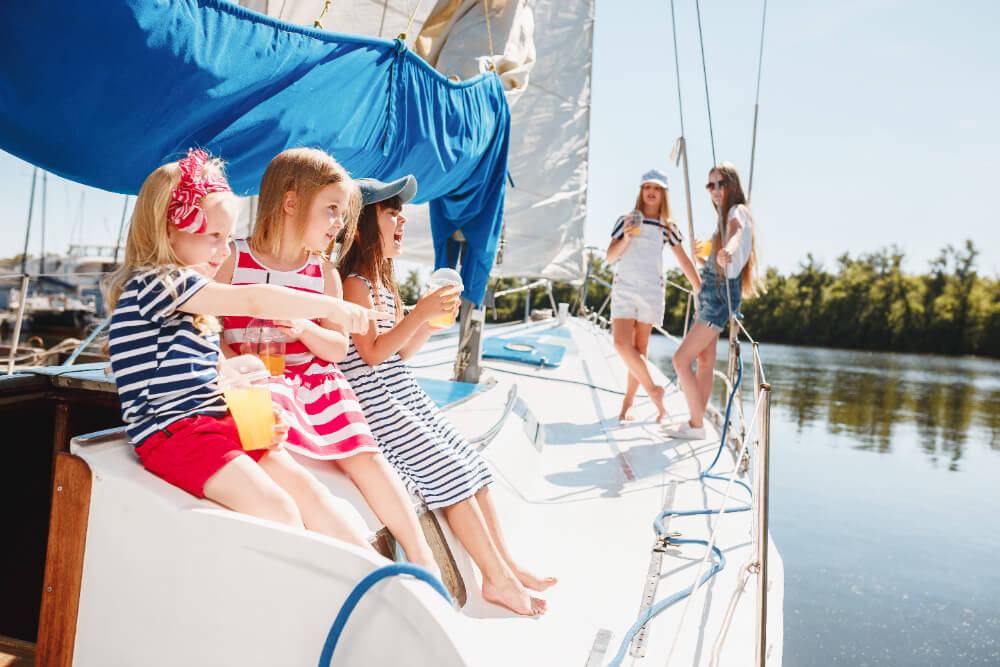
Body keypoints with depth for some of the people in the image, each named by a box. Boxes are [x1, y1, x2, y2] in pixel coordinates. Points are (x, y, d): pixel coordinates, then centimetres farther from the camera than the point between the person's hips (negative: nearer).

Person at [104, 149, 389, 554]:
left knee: (307, 489, -9)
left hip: (218, 420, 8)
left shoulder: (195, 303, 18)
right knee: (276, 507, -23)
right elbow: (253, 301, -22)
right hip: (172, 431, -8)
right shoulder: (153, 282, -12)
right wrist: (331, 307, -22)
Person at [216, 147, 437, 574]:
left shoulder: (325, 274, 11)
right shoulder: (232, 261, 1)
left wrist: (303, 328, -14)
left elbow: (338, 349, 6)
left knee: (365, 454, -11)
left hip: (314, 378, 3)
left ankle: (420, 556, -2)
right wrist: (231, 363, -19)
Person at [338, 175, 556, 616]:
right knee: (450, 472, -14)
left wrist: (433, 319, 5)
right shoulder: (353, 283, -12)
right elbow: (373, 353, -20)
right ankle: (497, 579, -3)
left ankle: (508, 565, 9)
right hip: (375, 402, -9)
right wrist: (420, 312, -24)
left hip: (404, 394, 9)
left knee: (472, 465, 3)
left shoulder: (381, 283, 16)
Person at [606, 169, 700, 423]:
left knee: (640, 349, -1)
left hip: (652, 290, 1)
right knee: (621, 343, -16)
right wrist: (627, 236, -13)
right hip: (624, 287, 0)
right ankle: (653, 389, 1)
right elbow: (610, 257, 4)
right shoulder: (626, 220, 8)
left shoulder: (668, 227, 10)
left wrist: (702, 291, 13)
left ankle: (627, 405, 9)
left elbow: (684, 261, 15)